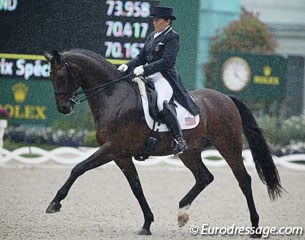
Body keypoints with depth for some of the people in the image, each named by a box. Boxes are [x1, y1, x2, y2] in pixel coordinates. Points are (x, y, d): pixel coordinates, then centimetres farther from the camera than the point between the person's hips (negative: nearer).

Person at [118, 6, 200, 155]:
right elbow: (141, 58, 21)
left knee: (161, 102, -35)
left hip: (165, 77, -9)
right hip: (149, 77, 9)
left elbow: (166, 61, -17)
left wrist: (145, 69, -23)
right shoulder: (152, 36, 19)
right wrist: (127, 67, 2)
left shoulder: (172, 38, -5)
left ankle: (180, 140, -32)